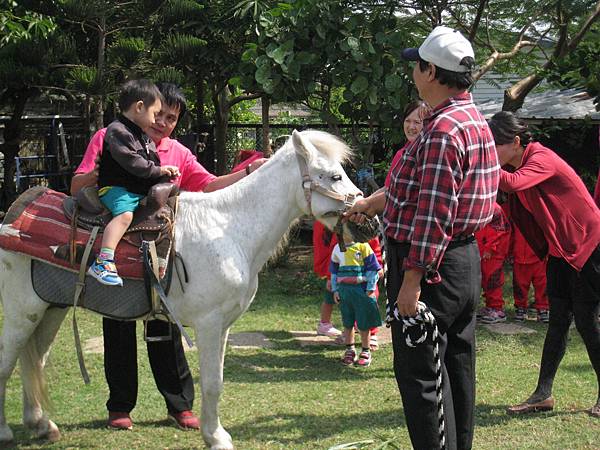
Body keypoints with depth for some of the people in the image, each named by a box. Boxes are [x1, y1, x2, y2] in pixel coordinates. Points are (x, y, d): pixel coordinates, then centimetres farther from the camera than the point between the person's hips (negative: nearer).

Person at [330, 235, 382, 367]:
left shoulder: (363, 246, -6)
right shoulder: (337, 249, 8)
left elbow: (372, 269, -6)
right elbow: (334, 271, 16)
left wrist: (370, 289, -10)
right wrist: (335, 290, 9)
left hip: (361, 289, -4)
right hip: (343, 290, 4)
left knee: (363, 323, 2)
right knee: (347, 322, 11)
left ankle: (366, 352, 14)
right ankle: (350, 350, 23)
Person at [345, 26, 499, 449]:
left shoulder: (442, 131, -21)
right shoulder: (476, 121, 12)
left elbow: (433, 214, -25)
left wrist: (411, 282, -23)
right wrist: (373, 202, 27)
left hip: (431, 264, -10)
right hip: (467, 258, 10)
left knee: (420, 376, -3)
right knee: (457, 367, 17)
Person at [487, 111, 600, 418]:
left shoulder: (542, 159, -22)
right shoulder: (520, 163, 7)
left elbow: (514, 184, -41)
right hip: (560, 249, 9)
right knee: (558, 321, 7)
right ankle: (543, 394, 9)